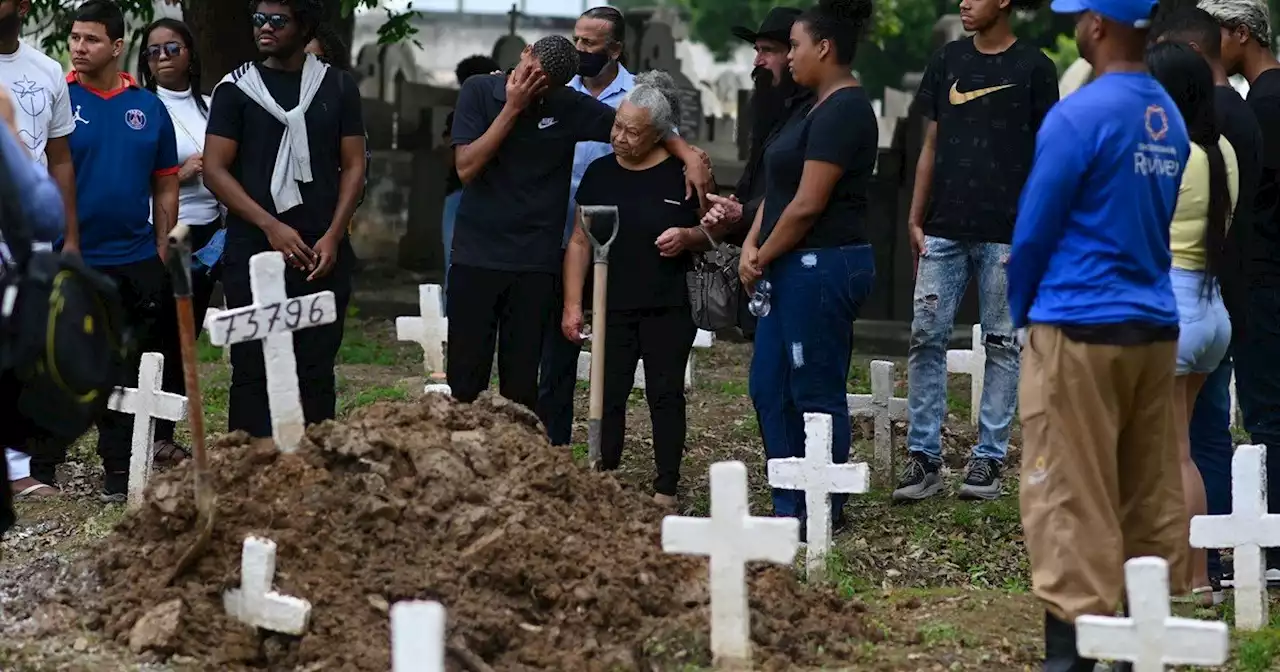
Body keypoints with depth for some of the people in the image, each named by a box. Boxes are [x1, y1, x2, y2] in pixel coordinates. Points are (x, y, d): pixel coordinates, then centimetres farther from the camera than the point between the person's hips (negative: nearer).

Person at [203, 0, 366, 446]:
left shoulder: (337, 88, 9)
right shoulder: (236, 89, 4)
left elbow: (353, 166, 8)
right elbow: (215, 170, -2)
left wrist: (333, 236, -5)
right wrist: (272, 226, -11)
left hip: (322, 255, 2)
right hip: (253, 253, -1)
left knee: (316, 371, 2)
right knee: (253, 370, -2)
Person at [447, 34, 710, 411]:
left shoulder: (567, 106, 0)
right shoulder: (480, 92, -1)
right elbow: (467, 167, -9)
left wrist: (691, 157, -12)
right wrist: (512, 108, -13)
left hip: (535, 264, 0)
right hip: (476, 256, 0)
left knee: (521, 384, 1)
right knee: (466, 379, 1)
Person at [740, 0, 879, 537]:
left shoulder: (843, 111, -16)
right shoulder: (818, 109, 17)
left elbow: (807, 204, -19)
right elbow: (779, 189, 16)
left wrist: (763, 257, -8)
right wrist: (752, 245, 2)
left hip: (823, 266, -11)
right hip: (796, 269, 11)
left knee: (816, 393, -3)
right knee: (769, 387, 12)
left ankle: (824, 514, 5)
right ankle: (790, 507, 17)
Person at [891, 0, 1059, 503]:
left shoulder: (1033, 68, 0)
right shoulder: (948, 61, 11)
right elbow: (931, 146, 14)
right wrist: (915, 219, 8)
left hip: (1006, 231, -4)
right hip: (945, 230, 4)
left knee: (1001, 344, 2)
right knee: (926, 338, -1)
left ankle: (989, 459, 8)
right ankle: (924, 458, 3)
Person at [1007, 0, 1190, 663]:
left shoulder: (1080, 115, -13)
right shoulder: (1171, 119, 9)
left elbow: (1032, 233, -7)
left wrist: (1019, 314, 10)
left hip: (1079, 330, -7)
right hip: (1155, 329, 7)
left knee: (1070, 500, -5)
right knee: (1151, 497, 9)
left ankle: (1072, 651, -7)